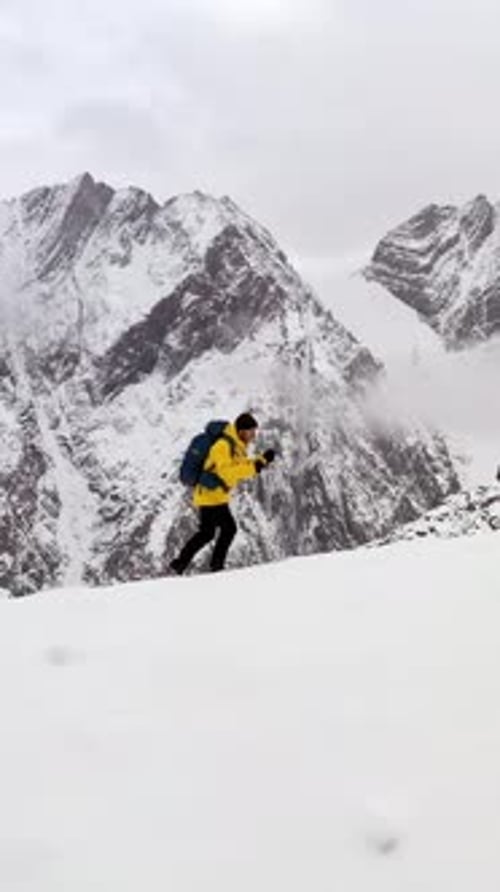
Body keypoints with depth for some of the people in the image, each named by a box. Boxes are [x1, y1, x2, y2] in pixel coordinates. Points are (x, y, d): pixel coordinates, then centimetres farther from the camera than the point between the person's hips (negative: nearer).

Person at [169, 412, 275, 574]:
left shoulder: (237, 446, 10)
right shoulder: (223, 446, -21)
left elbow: (242, 468, 14)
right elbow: (227, 471, -34)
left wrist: (262, 460, 1)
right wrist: (254, 467, -38)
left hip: (211, 496, 10)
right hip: (211, 496, -10)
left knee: (206, 533, 16)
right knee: (228, 528, -9)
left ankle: (179, 563, 23)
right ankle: (216, 564, 1)